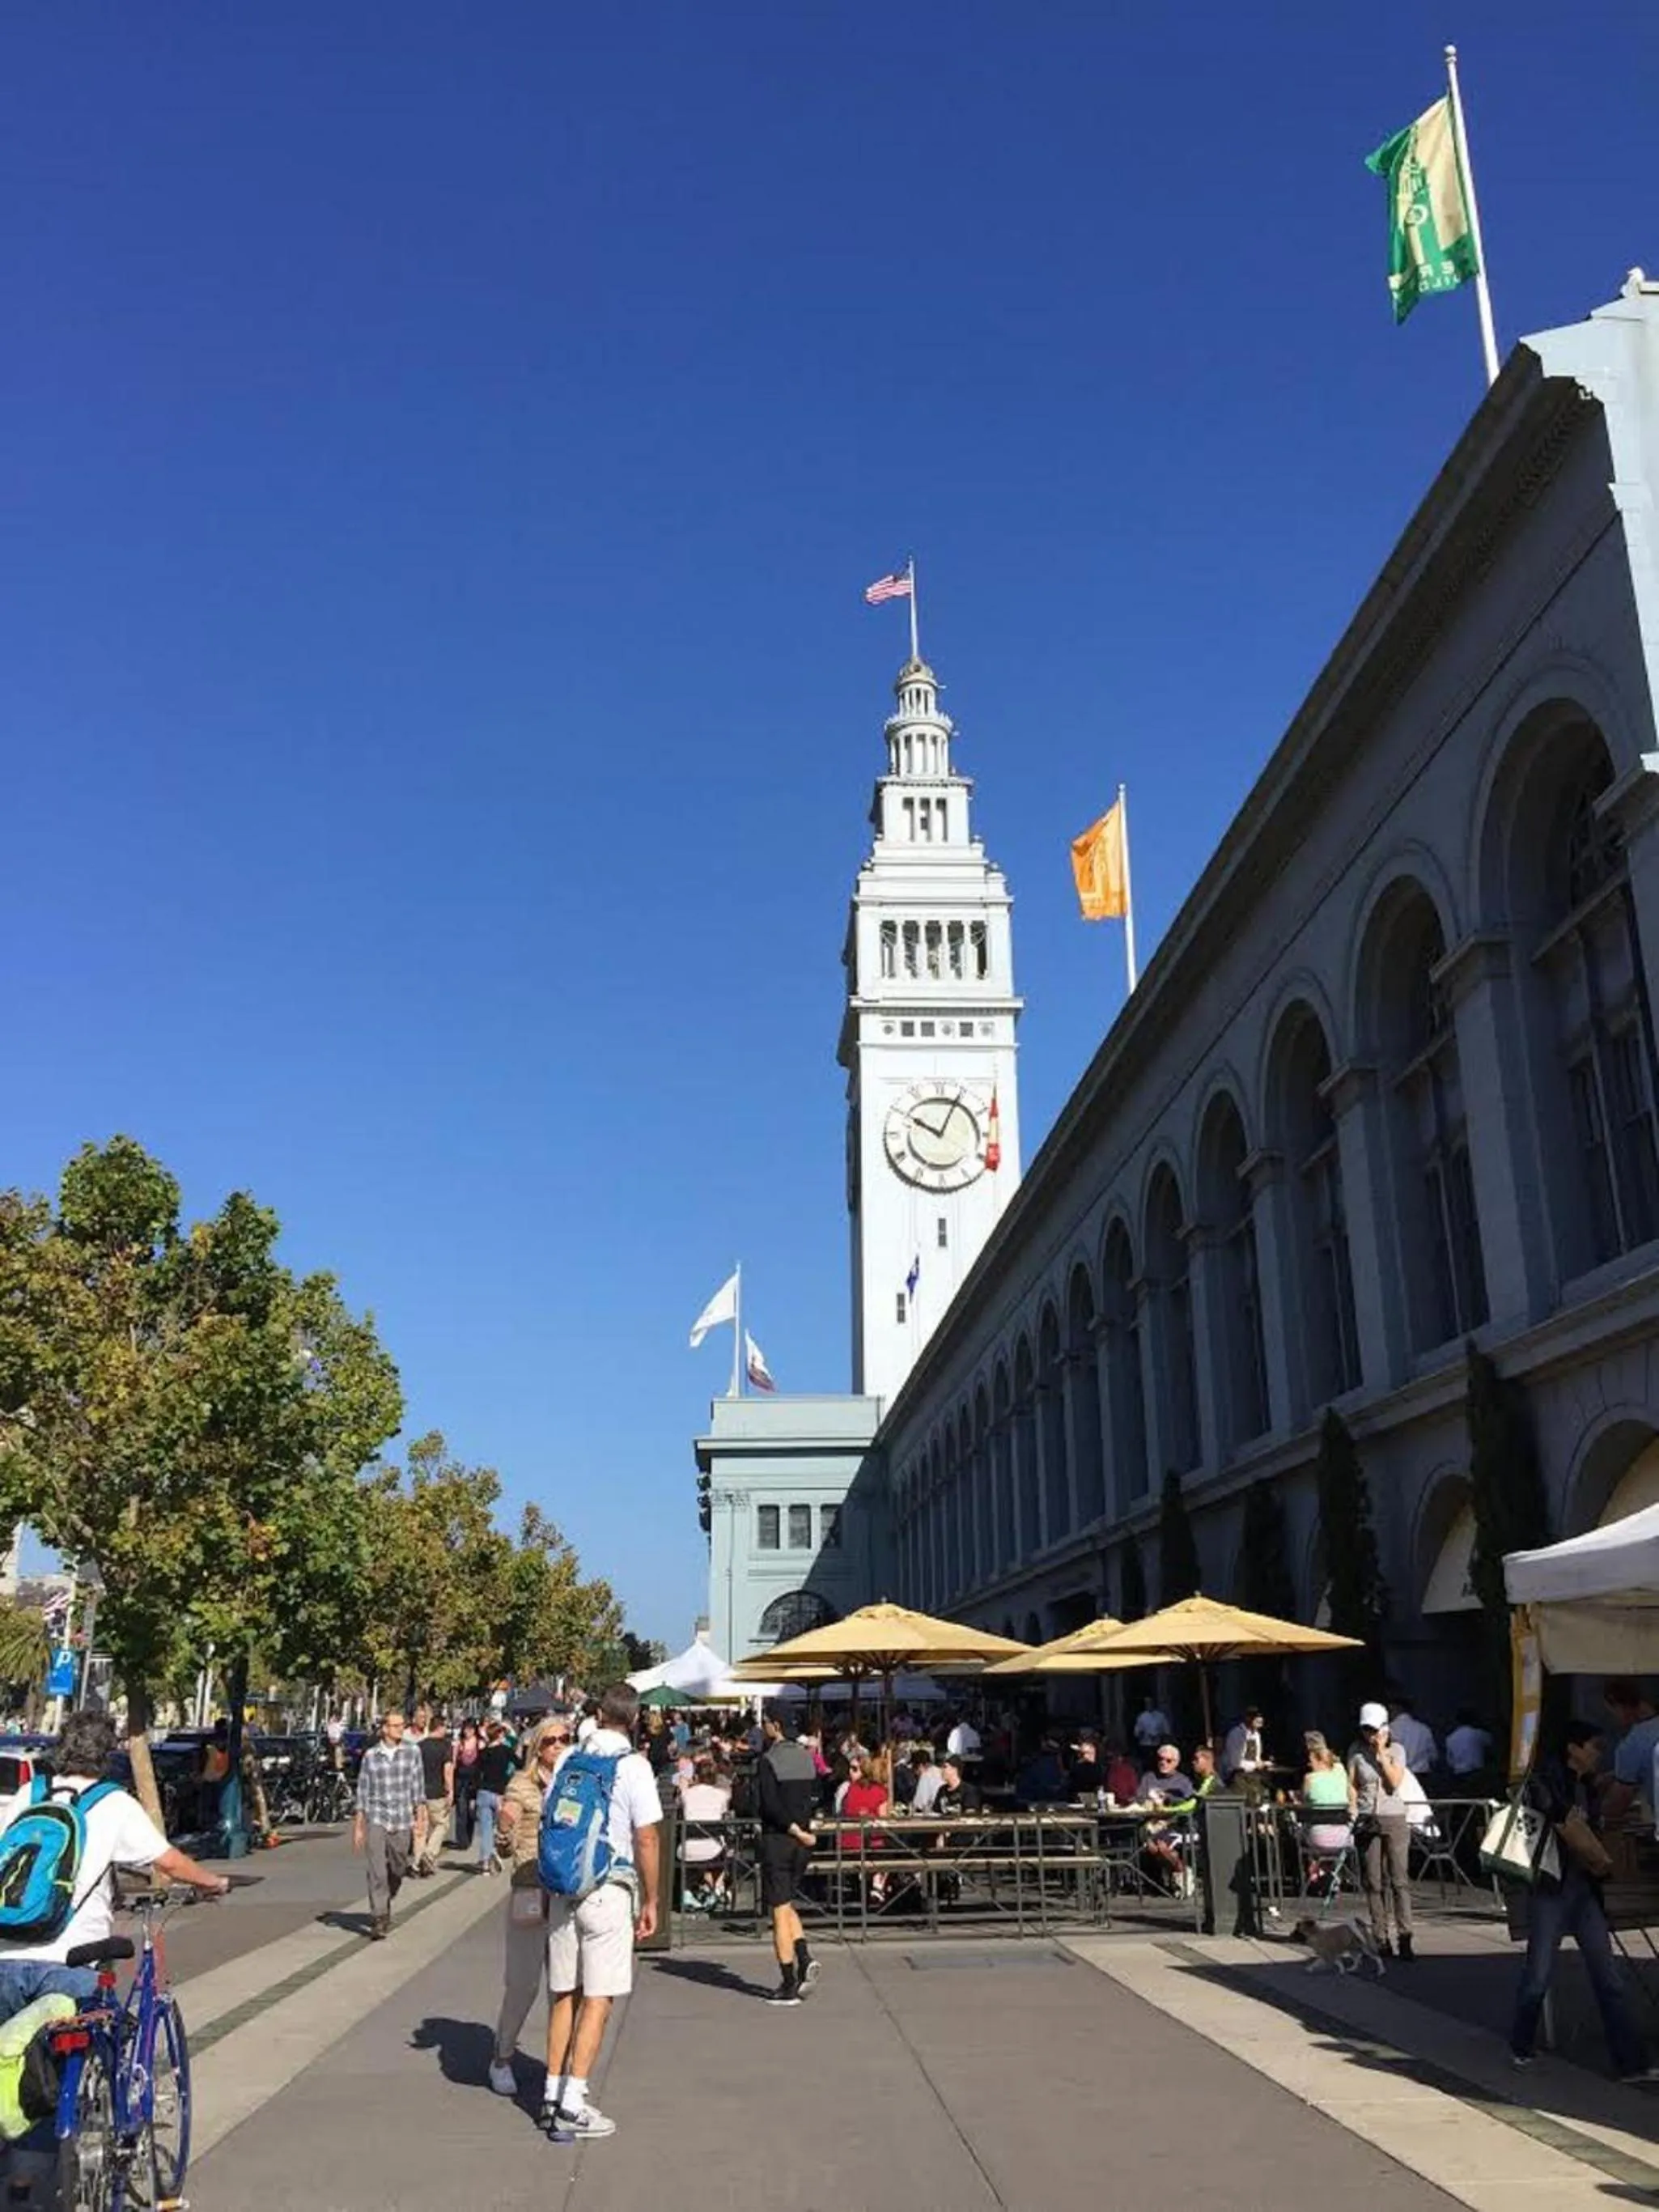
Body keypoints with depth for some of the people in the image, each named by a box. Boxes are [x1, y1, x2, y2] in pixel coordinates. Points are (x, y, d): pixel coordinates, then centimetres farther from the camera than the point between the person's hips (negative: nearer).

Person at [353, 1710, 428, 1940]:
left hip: (402, 1821, 2)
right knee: (377, 1873, -11)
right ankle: (378, 1921, -8)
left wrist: (420, 1818, -1)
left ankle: (386, 1907, 37)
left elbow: (418, 1787, 5)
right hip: (376, 1819, -1)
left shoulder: (412, 1752, 3)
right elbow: (362, 1792, 6)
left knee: (397, 1872, 11)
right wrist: (358, 1826, 5)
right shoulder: (370, 1755, 1)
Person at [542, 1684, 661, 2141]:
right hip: (609, 1891, -5)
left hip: (564, 1889, 5)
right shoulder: (634, 1766, -9)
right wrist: (650, 1901, -1)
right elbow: (647, 1838, -11)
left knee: (564, 1995, 13)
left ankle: (553, 2095, 18)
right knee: (598, 1999, 0)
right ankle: (572, 2104, -2)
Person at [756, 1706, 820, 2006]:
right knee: (788, 1905, 20)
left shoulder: (769, 1759, -13)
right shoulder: (807, 1757, 5)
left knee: (780, 1912, 1)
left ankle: (788, 1985, 4)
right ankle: (805, 1958, 1)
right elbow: (815, 1797, 11)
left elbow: (770, 1806, -19)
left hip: (777, 1838, -6)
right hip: (802, 1839, 6)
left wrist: (794, 1830, -12)